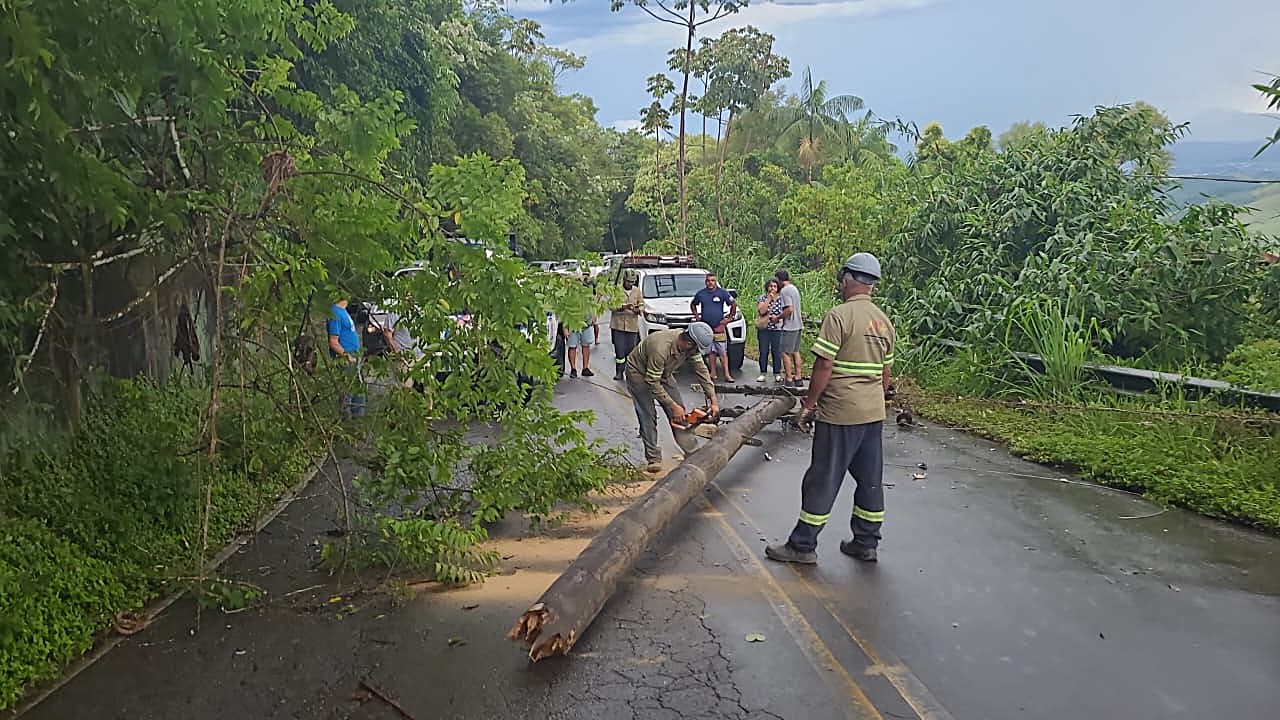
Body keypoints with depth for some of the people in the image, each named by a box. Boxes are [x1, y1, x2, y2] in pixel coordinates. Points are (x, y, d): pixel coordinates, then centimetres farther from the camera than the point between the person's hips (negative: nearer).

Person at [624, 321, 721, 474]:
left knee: (680, 413, 1)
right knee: (648, 416, -11)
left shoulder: (691, 346, -21)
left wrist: (713, 400, -15)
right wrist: (673, 406, -27)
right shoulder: (661, 348, -42)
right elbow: (652, 383, -34)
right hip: (639, 374, -6)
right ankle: (653, 458, -3)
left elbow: (702, 371, -11)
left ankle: (692, 452, 6)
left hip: (663, 373, 7)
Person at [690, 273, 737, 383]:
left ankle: (727, 374, -6)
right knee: (711, 352, 6)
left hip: (719, 327, -3)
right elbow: (692, 305, 23)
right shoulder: (700, 294, 8)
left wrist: (729, 318, 1)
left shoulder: (722, 293, 1)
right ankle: (713, 374, 11)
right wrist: (696, 317, 12)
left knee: (723, 352, -5)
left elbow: (734, 304, 6)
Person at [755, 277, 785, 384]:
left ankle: (777, 374, 7)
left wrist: (777, 317, -11)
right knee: (763, 352, 2)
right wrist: (769, 299, -12)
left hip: (777, 329, 0)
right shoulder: (763, 298, 4)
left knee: (777, 352, -1)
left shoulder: (781, 299, 5)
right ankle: (763, 374, 11)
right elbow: (762, 311, -12)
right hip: (764, 329, 0)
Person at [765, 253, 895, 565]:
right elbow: (885, 373, 15)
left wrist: (808, 405, -9)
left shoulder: (839, 315, -14)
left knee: (823, 480, 0)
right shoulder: (885, 322, 10)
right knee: (870, 478, 13)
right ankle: (866, 543, 23)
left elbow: (824, 366, -17)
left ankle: (803, 546, 9)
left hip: (840, 413, -7)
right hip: (874, 413, 8)